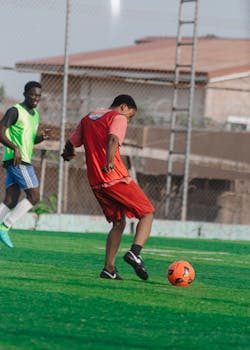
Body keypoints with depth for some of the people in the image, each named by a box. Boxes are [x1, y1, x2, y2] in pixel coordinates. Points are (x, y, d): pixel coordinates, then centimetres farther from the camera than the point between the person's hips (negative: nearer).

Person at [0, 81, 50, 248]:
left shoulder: (35, 114, 19)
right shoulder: (15, 111, -9)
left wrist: (42, 137, 5)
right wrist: (15, 148, -31)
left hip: (23, 161, 9)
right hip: (18, 161, -9)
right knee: (34, 197, -11)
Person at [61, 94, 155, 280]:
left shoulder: (87, 118, 19)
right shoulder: (118, 118, -2)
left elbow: (70, 145, 21)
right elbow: (113, 139, -22)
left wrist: (68, 154, 43)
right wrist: (109, 161, -37)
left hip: (96, 183, 7)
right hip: (118, 179, -7)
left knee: (119, 223, 18)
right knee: (147, 214, 3)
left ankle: (109, 268, 4)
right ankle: (135, 252, -20)